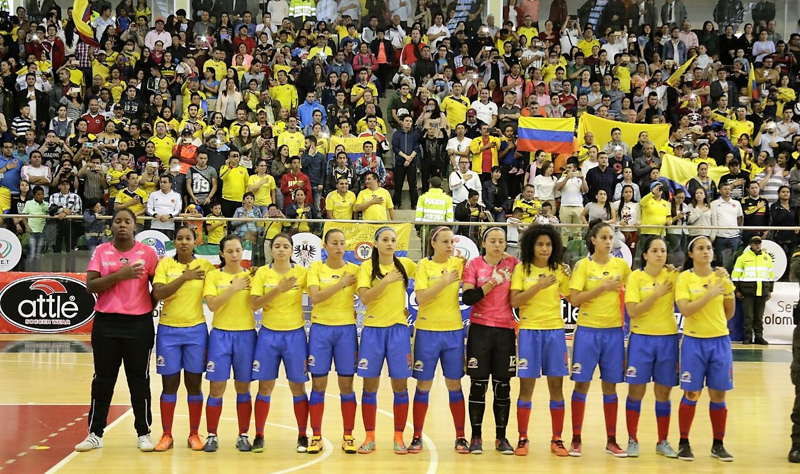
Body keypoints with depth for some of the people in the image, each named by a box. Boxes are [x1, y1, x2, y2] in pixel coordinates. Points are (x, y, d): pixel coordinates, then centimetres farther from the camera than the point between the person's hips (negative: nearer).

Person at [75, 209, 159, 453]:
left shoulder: (147, 252, 0)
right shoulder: (101, 252, 2)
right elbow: (90, 286, -7)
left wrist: (149, 308, -1)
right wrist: (119, 275, -17)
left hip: (139, 323, -1)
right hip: (106, 323, 1)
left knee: (139, 380, 5)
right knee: (103, 379, 6)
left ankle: (143, 433, 14)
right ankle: (95, 433, 14)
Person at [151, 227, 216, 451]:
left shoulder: (205, 265, 1)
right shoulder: (165, 264, -1)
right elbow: (158, 293, -13)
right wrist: (184, 277, -16)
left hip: (196, 330, 0)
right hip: (168, 330, 0)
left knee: (194, 384, 5)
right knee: (169, 384, 4)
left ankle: (194, 435, 14)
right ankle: (166, 435, 12)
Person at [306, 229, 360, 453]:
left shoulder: (354, 269, 3)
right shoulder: (316, 268, 0)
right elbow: (314, 297, -14)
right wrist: (341, 283, -17)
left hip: (346, 330, 1)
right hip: (320, 329, -1)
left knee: (346, 385, 3)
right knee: (318, 385, 2)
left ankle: (348, 435, 11)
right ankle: (316, 435, 10)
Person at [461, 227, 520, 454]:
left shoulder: (513, 263, 4)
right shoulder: (474, 265, -1)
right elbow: (468, 297, -12)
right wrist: (491, 283, -17)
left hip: (506, 330, 2)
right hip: (480, 329, -1)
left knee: (502, 386, 5)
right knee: (478, 385, 0)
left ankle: (501, 437, 14)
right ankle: (476, 437, 10)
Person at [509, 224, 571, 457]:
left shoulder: (558, 270, 6)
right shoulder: (522, 269, 0)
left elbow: (573, 298, 4)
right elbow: (515, 301, -9)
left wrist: (569, 278, -9)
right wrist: (539, 286, -17)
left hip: (554, 330, 2)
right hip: (529, 331, -2)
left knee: (556, 385, 4)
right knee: (526, 386, 1)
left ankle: (557, 439, 12)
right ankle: (522, 438, 10)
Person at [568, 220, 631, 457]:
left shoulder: (621, 265, 5)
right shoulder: (583, 265, -4)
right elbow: (575, 299, -11)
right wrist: (602, 287, -16)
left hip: (613, 331, 3)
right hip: (587, 330, -2)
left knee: (610, 386, 7)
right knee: (582, 384, 1)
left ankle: (611, 440, 15)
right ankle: (576, 439, 9)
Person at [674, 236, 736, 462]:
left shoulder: (721, 277, 4)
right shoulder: (684, 278, -5)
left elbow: (729, 313, 11)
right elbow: (685, 309, -19)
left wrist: (728, 289, 0)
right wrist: (709, 294, -22)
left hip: (720, 341, 3)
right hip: (694, 341, -3)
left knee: (718, 395, 5)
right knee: (691, 394, 0)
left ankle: (718, 445, 16)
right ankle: (684, 443, 12)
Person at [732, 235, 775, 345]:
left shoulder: (767, 257, 11)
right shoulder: (743, 257, -1)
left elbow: (771, 275, 17)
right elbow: (736, 274, -1)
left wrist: (770, 290, 14)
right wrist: (737, 290, -4)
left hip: (762, 290, 3)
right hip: (747, 291, -3)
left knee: (759, 315, 7)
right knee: (748, 315, -4)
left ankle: (759, 336, 12)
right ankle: (747, 337, 1)